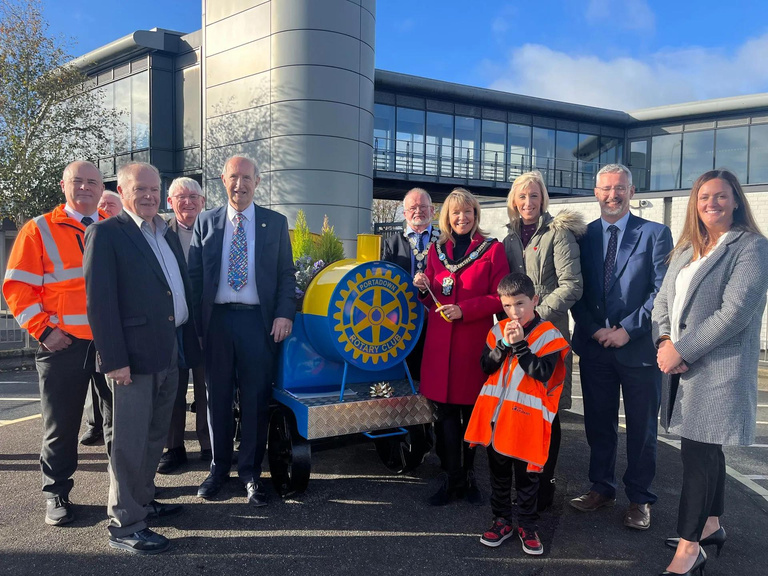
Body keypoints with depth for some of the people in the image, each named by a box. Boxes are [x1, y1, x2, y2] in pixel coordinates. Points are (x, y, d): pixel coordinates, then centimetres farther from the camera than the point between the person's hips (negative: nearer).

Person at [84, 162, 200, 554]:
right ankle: (124, 525, 12)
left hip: (170, 353, 8)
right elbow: (99, 300, -14)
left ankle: (142, 500, 34)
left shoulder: (168, 236, 16)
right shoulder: (106, 234, -8)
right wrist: (114, 359, -19)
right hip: (135, 354, -8)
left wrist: (190, 343, 13)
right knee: (130, 441, 1)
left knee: (155, 435, 18)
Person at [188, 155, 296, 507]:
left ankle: (250, 471, 17)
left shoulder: (275, 223, 6)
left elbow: (286, 273, 4)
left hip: (259, 320, -1)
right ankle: (219, 468, 26)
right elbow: (194, 273, 8)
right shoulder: (206, 222, 9)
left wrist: (285, 313, -8)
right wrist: (195, 319, 0)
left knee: (256, 399, 3)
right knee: (218, 397, 10)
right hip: (217, 319, 1)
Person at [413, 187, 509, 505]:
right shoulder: (436, 250, 13)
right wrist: (423, 289, -3)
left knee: (472, 412, 4)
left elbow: (500, 298, -4)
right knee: (445, 411, 4)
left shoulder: (492, 249, 1)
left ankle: (469, 476, 20)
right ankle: (451, 477, 15)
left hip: (475, 342, -3)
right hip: (440, 343, 3)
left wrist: (464, 310, -15)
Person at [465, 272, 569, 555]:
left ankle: (527, 525, 26)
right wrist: (504, 344, -16)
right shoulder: (498, 330, 4)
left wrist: (520, 345, -22)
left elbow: (542, 373, -17)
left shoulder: (548, 335, -8)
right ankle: (502, 519, 31)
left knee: (527, 475, 9)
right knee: (498, 470, 15)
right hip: (495, 414, 4)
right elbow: (486, 366, -2)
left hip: (527, 418, -4)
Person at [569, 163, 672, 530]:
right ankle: (602, 488, 30)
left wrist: (628, 329, -14)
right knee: (598, 423, 13)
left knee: (641, 428, 9)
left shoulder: (655, 234, -2)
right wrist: (595, 330, -7)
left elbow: (663, 291, -8)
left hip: (639, 347, -2)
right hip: (594, 347, 3)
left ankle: (639, 498, 25)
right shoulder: (583, 235, 6)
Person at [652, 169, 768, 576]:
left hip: (718, 367, -6)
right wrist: (664, 340, -7)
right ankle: (711, 526, 32)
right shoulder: (687, 248, 15)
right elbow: (663, 298, 11)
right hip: (681, 364, 7)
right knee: (705, 449, 17)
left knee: (697, 452, -5)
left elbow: (734, 313, -17)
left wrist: (680, 349, -16)